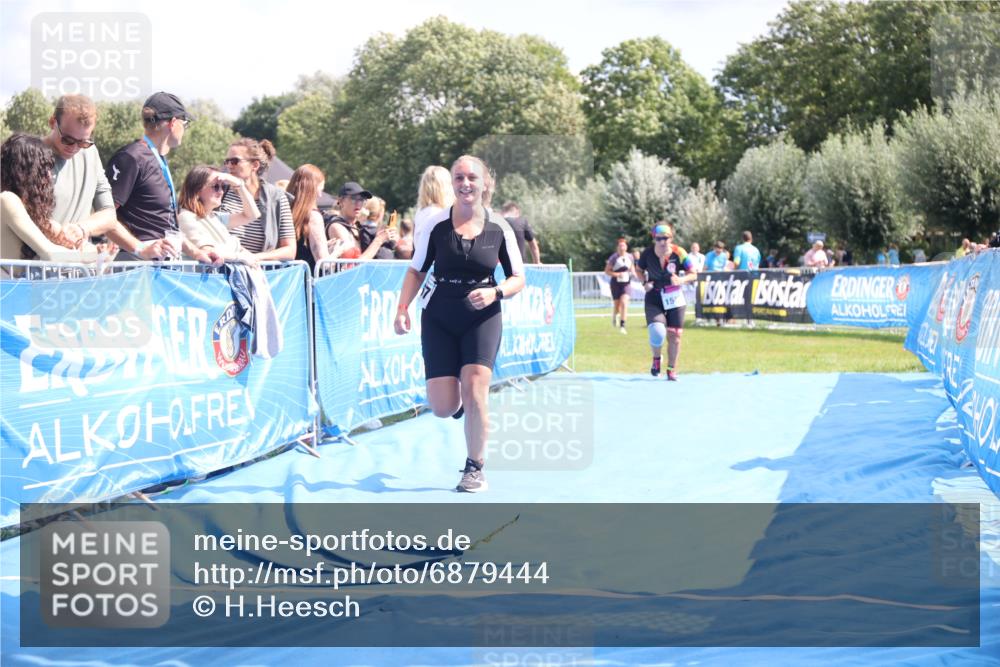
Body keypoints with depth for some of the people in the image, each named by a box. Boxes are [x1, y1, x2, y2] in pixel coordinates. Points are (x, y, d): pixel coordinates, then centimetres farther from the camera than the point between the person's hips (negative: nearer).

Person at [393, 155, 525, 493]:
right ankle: (459, 400, 36)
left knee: (474, 390, -17)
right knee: (443, 407, -5)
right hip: (439, 319, 1)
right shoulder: (436, 225, -1)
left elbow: (518, 278, 6)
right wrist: (403, 308, -7)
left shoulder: (499, 228, 0)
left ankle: (475, 467, 2)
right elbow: (416, 270, 7)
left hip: (482, 319, -1)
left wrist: (495, 292, -14)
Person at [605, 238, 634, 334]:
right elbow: (606, 271, -5)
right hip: (616, 284, -2)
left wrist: (632, 272, -1)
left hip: (626, 283, 2)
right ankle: (614, 316, 43)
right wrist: (617, 274, -19)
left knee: (624, 303, -16)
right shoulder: (614, 257, -8)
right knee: (617, 305, 7)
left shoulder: (630, 257, 3)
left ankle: (622, 325, -14)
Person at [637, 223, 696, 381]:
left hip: (674, 299, 1)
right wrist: (645, 282, -8)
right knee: (657, 334, -18)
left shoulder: (679, 254, -13)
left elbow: (693, 274, -4)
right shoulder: (648, 254, -10)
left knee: (674, 336, 2)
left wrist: (681, 280, -24)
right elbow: (639, 269, 10)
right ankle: (657, 358, 13)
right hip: (654, 299, -1)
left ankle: (671, 370, 19)